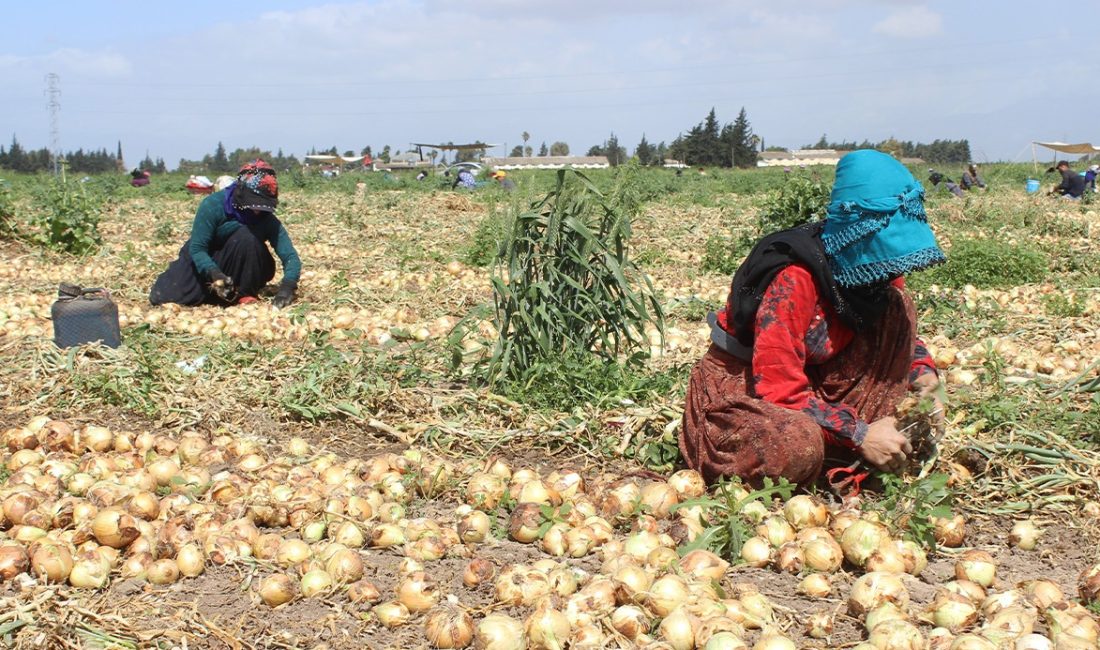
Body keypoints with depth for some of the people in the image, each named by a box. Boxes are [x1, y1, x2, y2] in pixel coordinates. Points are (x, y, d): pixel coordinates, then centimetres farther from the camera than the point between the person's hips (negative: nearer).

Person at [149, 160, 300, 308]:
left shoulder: (266, 218, -20)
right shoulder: (213, 205, -25)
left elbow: (290, 254, -26)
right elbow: (196, 248, -25)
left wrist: (288, 283, -47)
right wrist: (214, 273, -43)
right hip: (204, 259, 0)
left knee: (247, 236, -31)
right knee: (161, 297, -16)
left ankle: (244, 295, -19)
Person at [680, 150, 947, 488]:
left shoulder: (877, 269, -6)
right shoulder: (793, 280, -29)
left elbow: (902, 332, 12)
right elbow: (778, 388, -30)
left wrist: (923, 375, -10)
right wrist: (859, 435, -30)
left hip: (813, 378, 8)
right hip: (742, 385, -8)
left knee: (896, 308, -8)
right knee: (798, 446, -41)